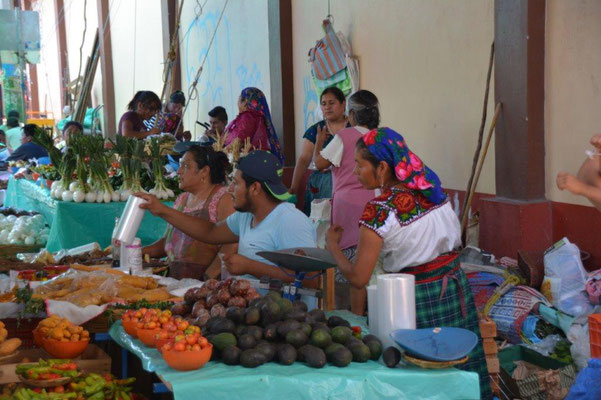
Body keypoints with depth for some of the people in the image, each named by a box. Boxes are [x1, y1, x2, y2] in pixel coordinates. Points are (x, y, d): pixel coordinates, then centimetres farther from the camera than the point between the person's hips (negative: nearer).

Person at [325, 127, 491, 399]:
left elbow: (358, 279, -16)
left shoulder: (379, 211, -18)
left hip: (419, 300, -6)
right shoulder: (432, 190, 1)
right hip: (457, 289, 7)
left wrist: (333, 245, -1)